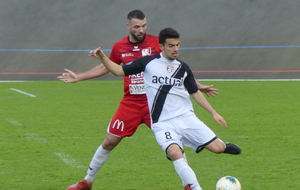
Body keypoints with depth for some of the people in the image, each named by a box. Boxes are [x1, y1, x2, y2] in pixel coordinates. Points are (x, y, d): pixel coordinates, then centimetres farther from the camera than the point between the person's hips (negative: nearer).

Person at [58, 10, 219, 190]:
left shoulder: (156, 43, -8)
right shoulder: (119, 47, 1)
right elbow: (105, 67, 20)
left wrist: (198, 86, -3)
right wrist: (78, 77, 21)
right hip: (130, 103, 2)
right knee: (110, 141, 6)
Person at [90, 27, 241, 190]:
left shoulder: (183, 68, 8)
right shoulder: (148, 62, 0)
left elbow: (195, 93, 18)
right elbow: (119, 71, 4)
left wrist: (214, 113, 14)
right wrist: (102, 58, -11)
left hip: (186, 117, 3)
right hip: (163, 123, -3)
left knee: (217, 148, -6)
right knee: (175, 153, -31)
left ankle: (222, 146, 33)